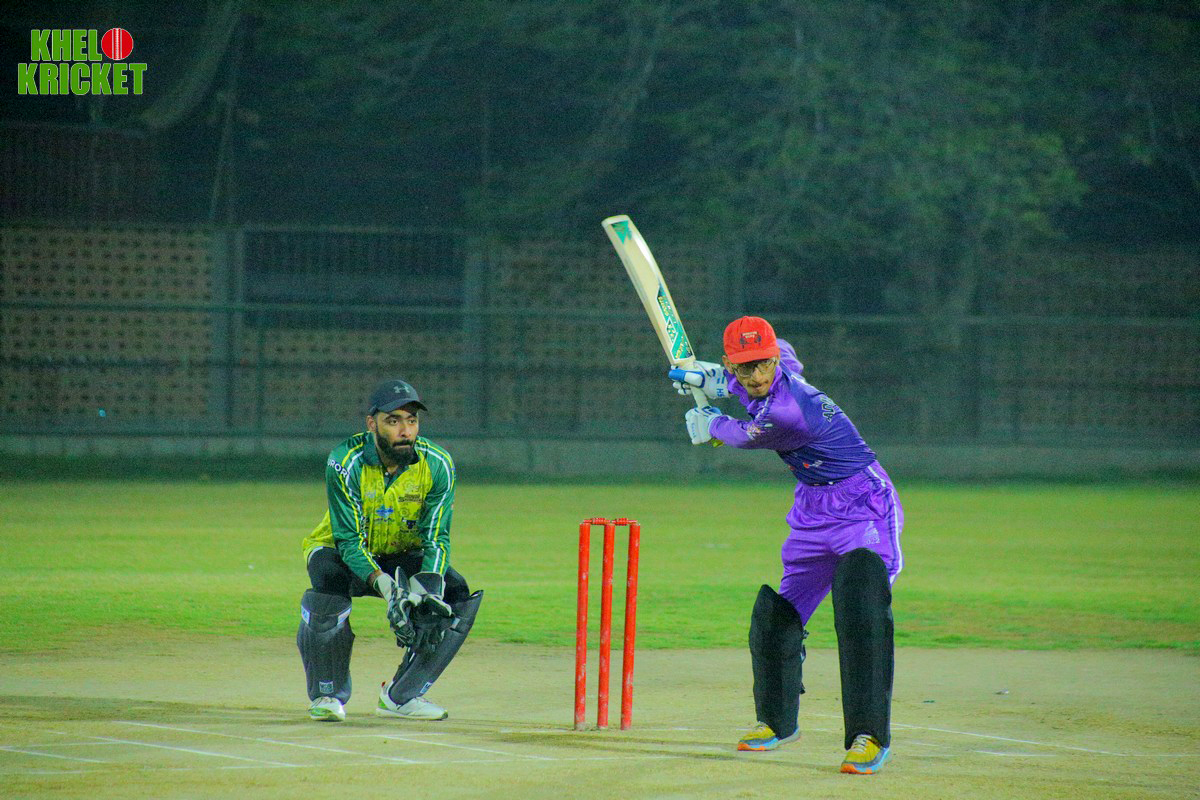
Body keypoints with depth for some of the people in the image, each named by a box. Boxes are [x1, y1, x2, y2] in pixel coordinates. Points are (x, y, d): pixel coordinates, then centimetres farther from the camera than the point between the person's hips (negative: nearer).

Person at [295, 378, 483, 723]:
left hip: (403, 557, 3)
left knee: (458, 596, -20)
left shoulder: (437, 466, -17)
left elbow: (436, 539, -17)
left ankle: (401, 695, -8)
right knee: (330, 581, -36)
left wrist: (427, 586, -37)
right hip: (341, 551, -3)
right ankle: (327, 694, -16)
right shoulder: (346, 463, -25)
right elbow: (349, 539, -27)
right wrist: (384, 585, -43)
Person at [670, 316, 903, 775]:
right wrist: (716, 380, 21)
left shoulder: (787, 413, -29)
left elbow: (746, 436, -8)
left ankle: (870, 736, -31)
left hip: (863, 510, -10)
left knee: (861, 616, -28)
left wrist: (708, 424, 13)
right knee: (774, 617, 12)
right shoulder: (783, 369, -2)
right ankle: (778, 723, 32)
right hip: (813, 515, 10)